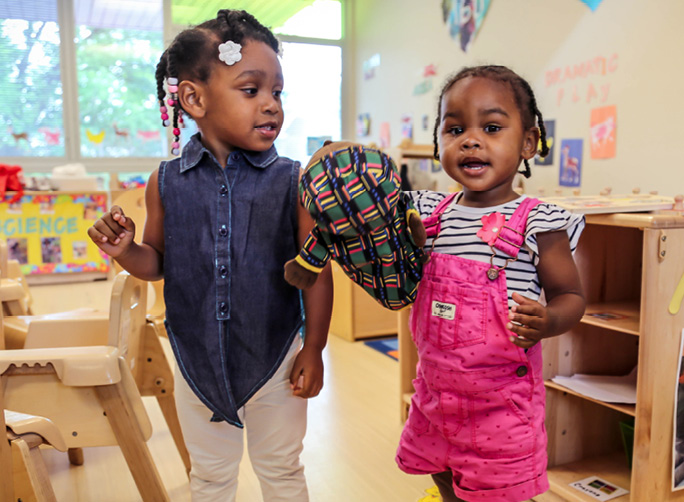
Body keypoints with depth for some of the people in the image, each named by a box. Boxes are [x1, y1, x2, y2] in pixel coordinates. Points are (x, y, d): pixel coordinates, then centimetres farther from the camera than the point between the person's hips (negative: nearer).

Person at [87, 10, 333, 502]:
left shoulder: (293, 181, -13)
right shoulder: (166, 182, -7)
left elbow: (316, 269, -8)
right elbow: (159, 262, 5)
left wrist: (313, 350, -6)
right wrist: (126, 250, -16)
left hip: (274, 356, -2)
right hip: (197, 359, 2)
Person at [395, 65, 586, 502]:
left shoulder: (538, 223, -15)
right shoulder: (427, 213, -1)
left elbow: (571, 295, -6)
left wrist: (546, 321, -27)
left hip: (502, 403, -5)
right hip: (435, 392, 5)